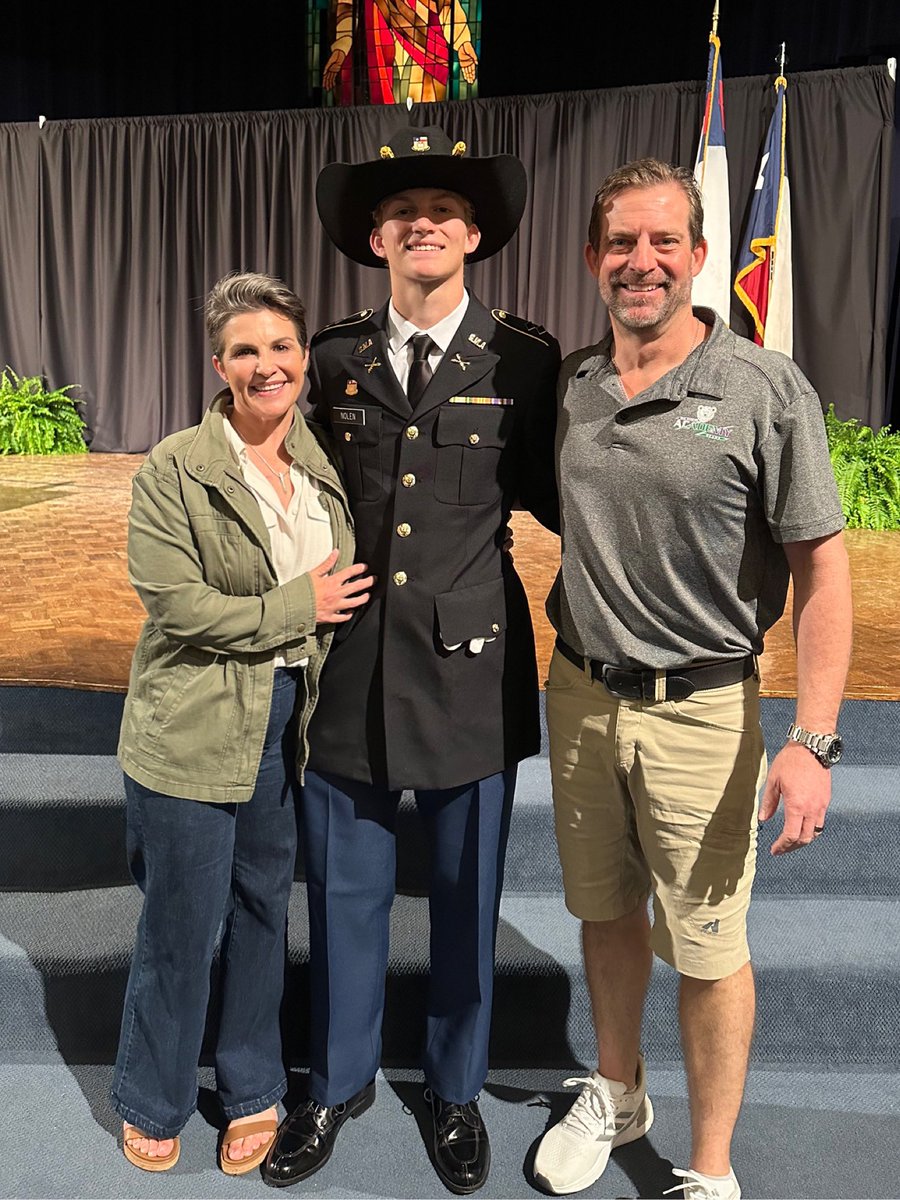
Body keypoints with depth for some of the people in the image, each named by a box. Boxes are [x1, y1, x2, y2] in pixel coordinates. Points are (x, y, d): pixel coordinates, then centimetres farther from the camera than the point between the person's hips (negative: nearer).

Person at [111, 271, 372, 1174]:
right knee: (181, 923, 10)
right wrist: (298, 606, -15)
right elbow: (176, 605, -17)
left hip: (290, 725, 5)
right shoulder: (173, 470, -10)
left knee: (263, 911, 18)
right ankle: (152, 1104, 35)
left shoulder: (323, 464, 6)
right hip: (192, 732, -4)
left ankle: (252, 1091, 39)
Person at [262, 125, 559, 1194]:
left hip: (471, 670, -1)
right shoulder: (333, 359, 5)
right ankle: (337, 1085, 41)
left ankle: (455, 1092, 40)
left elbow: (549, 496, 5)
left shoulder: (524, 360, -2)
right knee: (343, 893, 15)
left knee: (465, 899, 14)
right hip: (348, 667, 2)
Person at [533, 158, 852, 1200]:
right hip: (579, 694, 5)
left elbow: (822, 573, -12)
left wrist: (813, 739, -19)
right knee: (605, 912, 20)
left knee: (706, 948, 7)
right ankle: (615, 1094, 45)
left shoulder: (767, 392, -12)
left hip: (701, 709, -4)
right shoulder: (565, 385, 2)